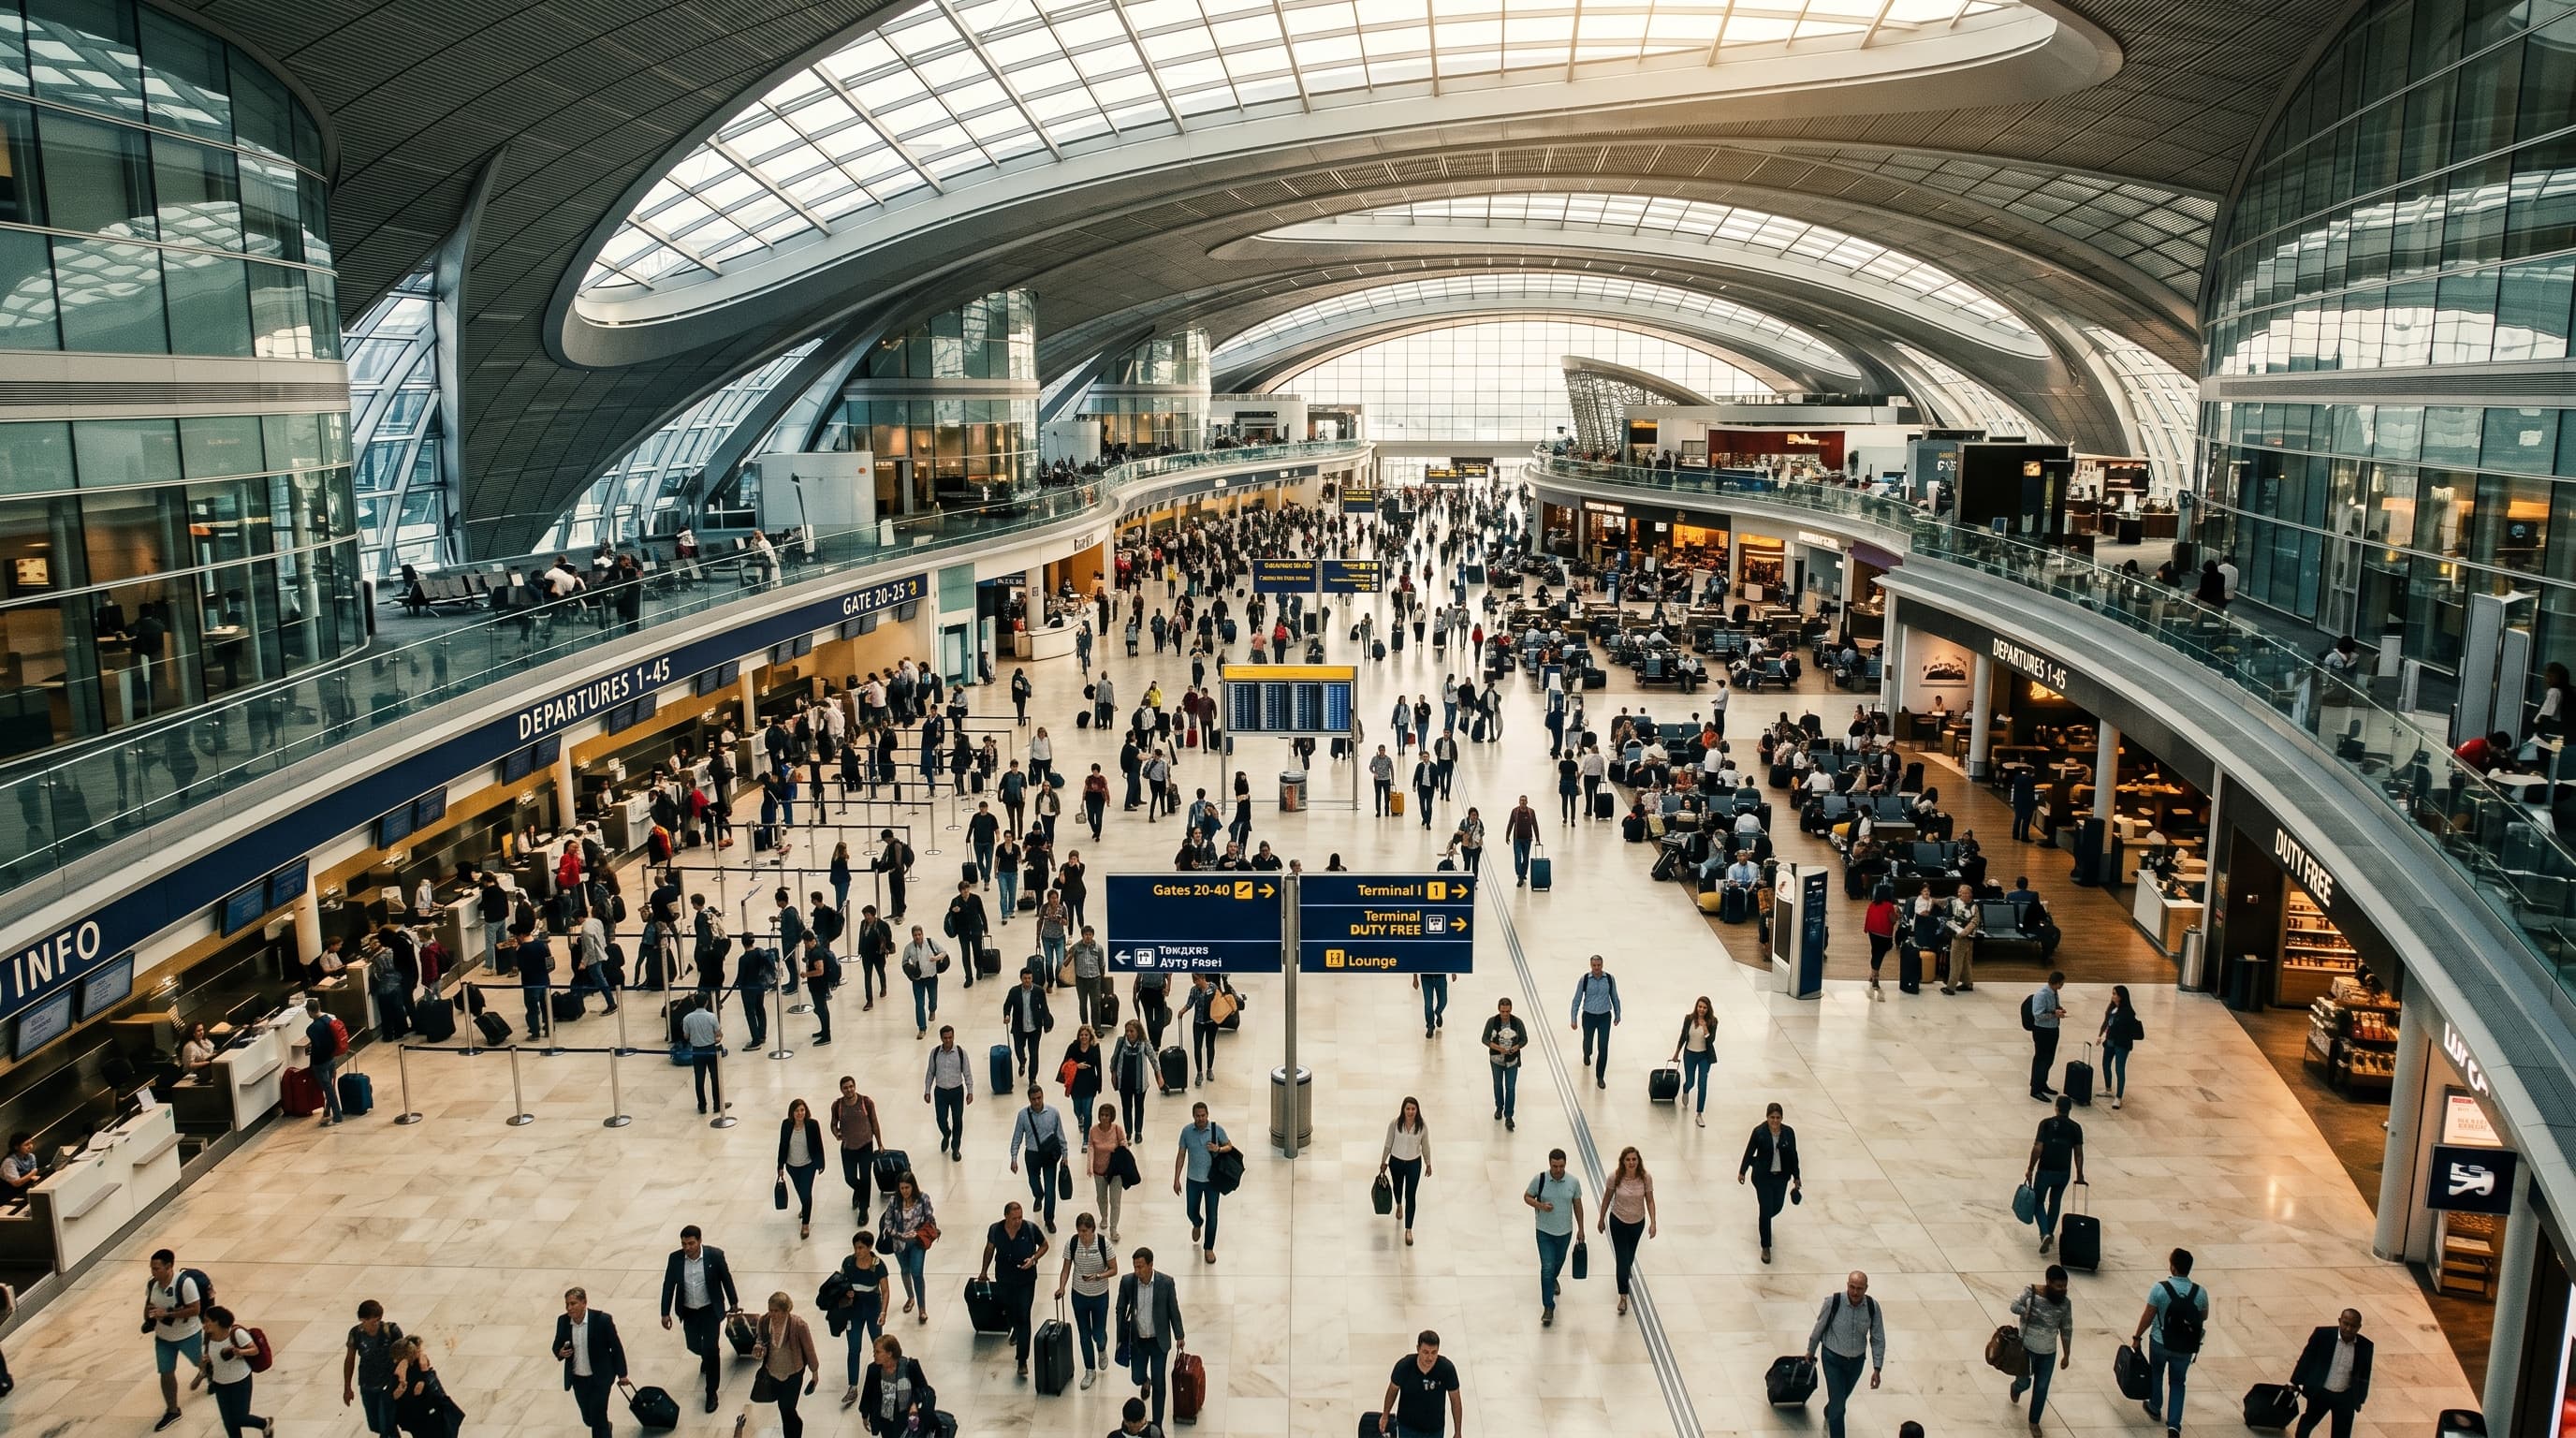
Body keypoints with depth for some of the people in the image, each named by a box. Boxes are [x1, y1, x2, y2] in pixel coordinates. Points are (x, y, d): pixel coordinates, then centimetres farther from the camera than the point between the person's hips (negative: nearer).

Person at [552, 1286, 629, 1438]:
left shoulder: (602, 1320, -20)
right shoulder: (563, 1321, -8)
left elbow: (616, 1347, -9)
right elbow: (556, 1346, 7)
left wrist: (622, 1374, -3)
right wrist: (560, 1352, -17)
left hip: (600, 1378, -4)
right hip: (578, 1379, 4)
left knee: (598, 1419, -6)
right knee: (588, 1419, 17)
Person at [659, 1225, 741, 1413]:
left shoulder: (715, 1255, -19)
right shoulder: (675, 1258, -13)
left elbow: (726, 1279, -5)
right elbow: (668, 1285, -2)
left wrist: (734, 1303, 6)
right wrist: (665, 1313, 0)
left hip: (710, 1310, -3)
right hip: (689, 1312, 3)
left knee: (711, 1349, -7)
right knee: (693, 1346, 18)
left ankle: (711, 1392, 9)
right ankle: (707, 1358, 56)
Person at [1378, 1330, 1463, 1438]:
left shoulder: (1447, 1368, -26)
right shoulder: (1404, 1366, -26)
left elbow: (1455, 1400, -11)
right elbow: (1393, 1389, -5)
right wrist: (1385, 1415, 9)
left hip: (1435, 1429, 1)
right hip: (1407, 1427, -1)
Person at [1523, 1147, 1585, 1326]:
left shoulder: (1574, 1182, -11)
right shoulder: (1540, 1179, -16)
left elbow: (1577, 1205, 1)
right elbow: (1526, 1196, -3)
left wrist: (1580, 1229, 6)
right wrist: (1541, 1205, -22)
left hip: (1565, 1232, 3)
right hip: (1545, 1232, -2)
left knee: (1558, 1262, 24)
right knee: (1547, 1267, -9)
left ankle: (1553, 1280, 57)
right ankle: (1548, 1307, -3)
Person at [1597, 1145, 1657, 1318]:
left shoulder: (1646, 1177, -20)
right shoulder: (1615, 1177, -22)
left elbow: (1649, 1200, -7)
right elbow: (1607, 1198, -7)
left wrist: (1653, 1223, -12)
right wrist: (1602, 1220, 1)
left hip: (1638, 1222, 2)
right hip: (1618, 1221, -2)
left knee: (1630, 1254, 25)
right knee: (1622, 1258, -4)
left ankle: (1626, 1271, 58)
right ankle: (1623, 1296, 8)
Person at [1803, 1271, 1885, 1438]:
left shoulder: (1872, 1307, -17)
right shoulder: (1833, 1302, -24)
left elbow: (1878, 1339, -5)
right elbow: (1819, 1328, -7)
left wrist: (1877, 1369, -7)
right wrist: (1811, 1352, 6)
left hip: (1857, 1360, 3)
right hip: (1833, 1358, -3)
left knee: (1841, 1398, 24)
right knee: (1838, 1404, -8)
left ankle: (1828, 1416, 56)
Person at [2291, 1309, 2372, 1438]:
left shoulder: (2365, 1346, -9)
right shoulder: (2322, 1335, -15)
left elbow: (2364, 1374, 4)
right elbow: (2307, 1357, -5)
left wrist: (2360, 1398, 8)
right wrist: (2296, 1382, -2)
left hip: (2346, 1398, 1)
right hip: (2320, 1393, -1)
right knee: (2309, 1420, 21)